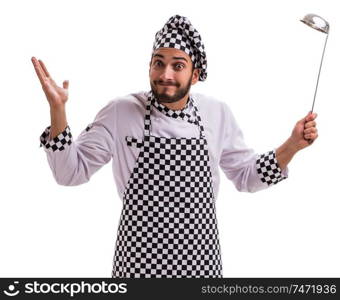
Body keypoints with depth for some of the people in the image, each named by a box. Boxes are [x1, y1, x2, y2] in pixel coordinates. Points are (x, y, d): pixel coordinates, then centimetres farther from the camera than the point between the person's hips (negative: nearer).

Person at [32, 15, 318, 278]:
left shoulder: (218, 113, -2)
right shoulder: (121, 112, -10)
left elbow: (246, 175, 8)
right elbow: (72, 171, -9)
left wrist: (292, 146, -6)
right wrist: (57, 109, -22)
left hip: (199, 255, 3)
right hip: (140, 255, -2)